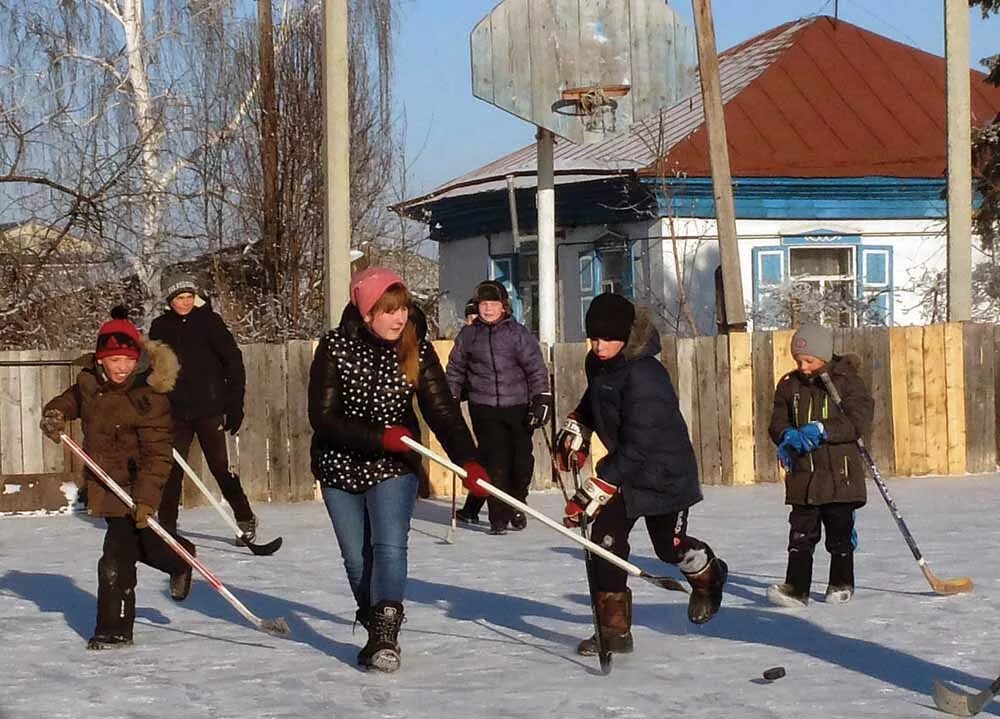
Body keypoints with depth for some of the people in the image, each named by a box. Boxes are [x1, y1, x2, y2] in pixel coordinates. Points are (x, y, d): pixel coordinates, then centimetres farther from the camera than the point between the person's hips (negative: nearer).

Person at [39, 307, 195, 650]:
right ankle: (180, 559, 53)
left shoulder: (148, 397, -22)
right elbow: (72, 399, 19)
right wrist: (54, 415, -3)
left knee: (116, 557, -10)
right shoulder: (91, 380, -3)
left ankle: (114, 630, 1)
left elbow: (157, 453, -24)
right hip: (103, 478, 7)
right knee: (141, 542, 24)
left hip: (133, 484, -7)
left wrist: (145, 499, -31)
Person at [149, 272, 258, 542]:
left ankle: (245, 519, 12)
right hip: (176, 411, 3)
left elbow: (233, 361, -3)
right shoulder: (161, 327, 5)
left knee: (220, 466, -2)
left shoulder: (209, 322, -3)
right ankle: (167, 527, 11)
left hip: (209, 409, -3)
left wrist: (235, 405, -7)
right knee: (172, 469, 3)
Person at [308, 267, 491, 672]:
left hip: (394, 467, 0)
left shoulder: (417, 350, -8)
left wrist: (467, 461, -26)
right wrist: (380, 437, -26)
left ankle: (385, 636, -18)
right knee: (357, 559, 6)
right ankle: (377, 631, 24)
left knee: (390, 547, -17)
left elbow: (442, 410, -12)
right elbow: (323, 419, -16)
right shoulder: (336, 348, -14)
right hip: (340, 467, 0)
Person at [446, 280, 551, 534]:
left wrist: (542, 399, -4)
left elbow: (536, 368, 2)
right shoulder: (468, 335, 7)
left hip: (518, 407, 0)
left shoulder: (519, 334, 2)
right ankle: (498, 517, -1)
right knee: (495, 462, -7)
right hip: (484, 408, 0)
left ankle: (516, 508, 24)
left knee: (521, 461, 4)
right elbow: (455, 370, 16)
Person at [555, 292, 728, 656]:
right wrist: (574, 431, 5)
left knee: (670, 546, 7)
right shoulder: (598, 363, -6)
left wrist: (591, 494, -36)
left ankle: (708, 575, 42)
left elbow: (635, 450, -35)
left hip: (664, 472, -7)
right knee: (605, 539, -7)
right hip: (624, 466, 7)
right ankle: (613, 629, 0)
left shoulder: (643, 378, -32)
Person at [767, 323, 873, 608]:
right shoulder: (789, 386, 8)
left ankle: (841, 584, 24)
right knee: (801, 534, -3)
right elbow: (777, 423, 7)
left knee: (840, 534, 9)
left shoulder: (847, 381, -6)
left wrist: (823, 431, -26)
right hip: (803, 475, 3)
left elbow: (859, 421, -15)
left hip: (840, 473, -3)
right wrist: (787, 436, -16)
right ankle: (796, 587, -5)